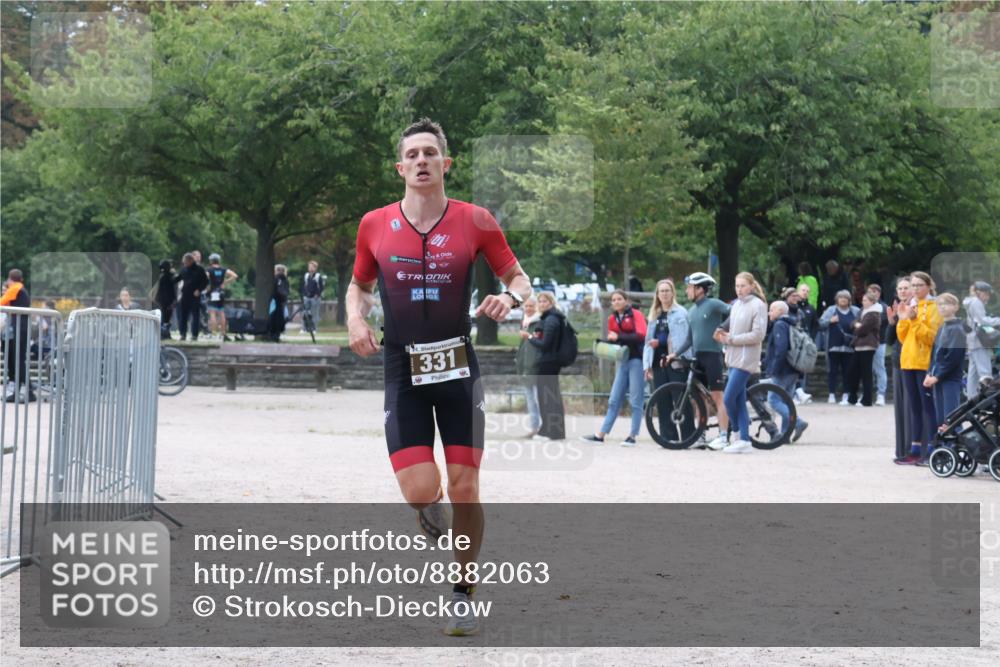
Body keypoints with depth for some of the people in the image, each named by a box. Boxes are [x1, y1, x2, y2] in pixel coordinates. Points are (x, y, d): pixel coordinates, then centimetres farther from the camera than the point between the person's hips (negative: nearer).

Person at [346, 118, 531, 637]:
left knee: (464, 488, -2)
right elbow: (359, 285, 16)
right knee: (419, 491, -11)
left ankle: (463, 591, 18)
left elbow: (518, 277, 7)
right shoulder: (375, 225, 1)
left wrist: (512, 297, -16)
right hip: (403, 373, 0)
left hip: (458, 368, 0)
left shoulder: (475, 221, -3)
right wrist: (356, 320, -4)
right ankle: (433, 517, 29)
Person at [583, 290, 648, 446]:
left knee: (635, 401, -2)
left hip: (637, 360, -6)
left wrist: (619, 337, -18)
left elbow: (641, 335, -16)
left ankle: (632, 436, 2)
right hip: (623, 361, 6)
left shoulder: (635, 314, -4)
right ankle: (600, 435, 7)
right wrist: (610, 341, -5)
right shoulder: (612, 318, 13)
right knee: (614, 400, 7)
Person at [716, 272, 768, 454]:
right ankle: (744, 440, 10)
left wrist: (731, 339, -13)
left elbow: (757, 335, -14)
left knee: (728, 398, -11)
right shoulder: (737, 305, 14)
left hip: (746, 359, -8)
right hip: (733, 357, 8)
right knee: (739, 400, 7)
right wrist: (724, 336, 1)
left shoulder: (758, 305, -9)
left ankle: (739, 434, 5)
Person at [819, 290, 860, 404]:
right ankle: (832, 394, 6)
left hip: (849, 347, 0)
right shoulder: (831, 310, 8)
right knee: (832, 371, 1)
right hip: (834, 346, 0)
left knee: (847, 372, 2)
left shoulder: (856, 312, 8)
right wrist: (830, 321, -16)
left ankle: (845, 395, 7)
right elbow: (821, 323, 2)